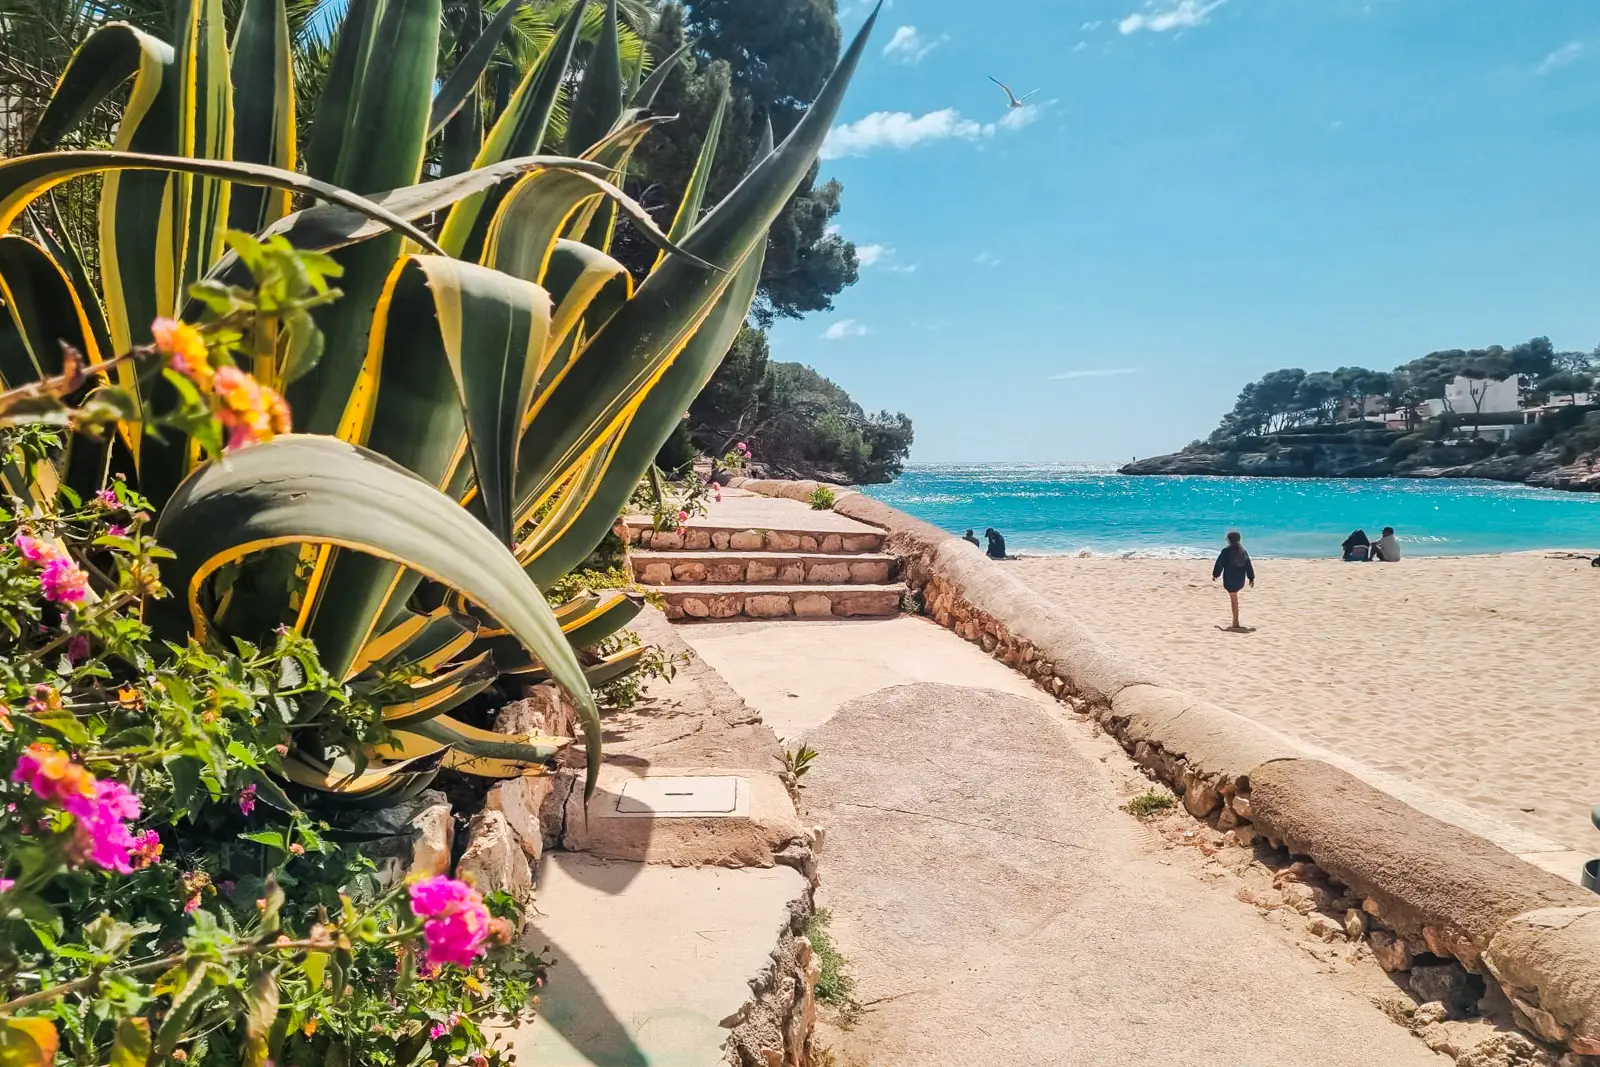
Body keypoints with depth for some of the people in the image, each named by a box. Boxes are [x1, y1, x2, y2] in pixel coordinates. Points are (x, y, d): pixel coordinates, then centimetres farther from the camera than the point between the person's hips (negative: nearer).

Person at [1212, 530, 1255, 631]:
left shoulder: (1226, 550, -11)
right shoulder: (1243, 551, 7)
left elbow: (1220, 563, -7)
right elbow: (1249, 565, 9)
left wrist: (1215, 574, 4)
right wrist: (1251, 578, 13)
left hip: (1230, 579, -6)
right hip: (1240, 579, 6)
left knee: (1234, 600, -5)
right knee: (1234, 599, 23)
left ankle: (1236, 623, -6)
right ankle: (1235, 621, 25)